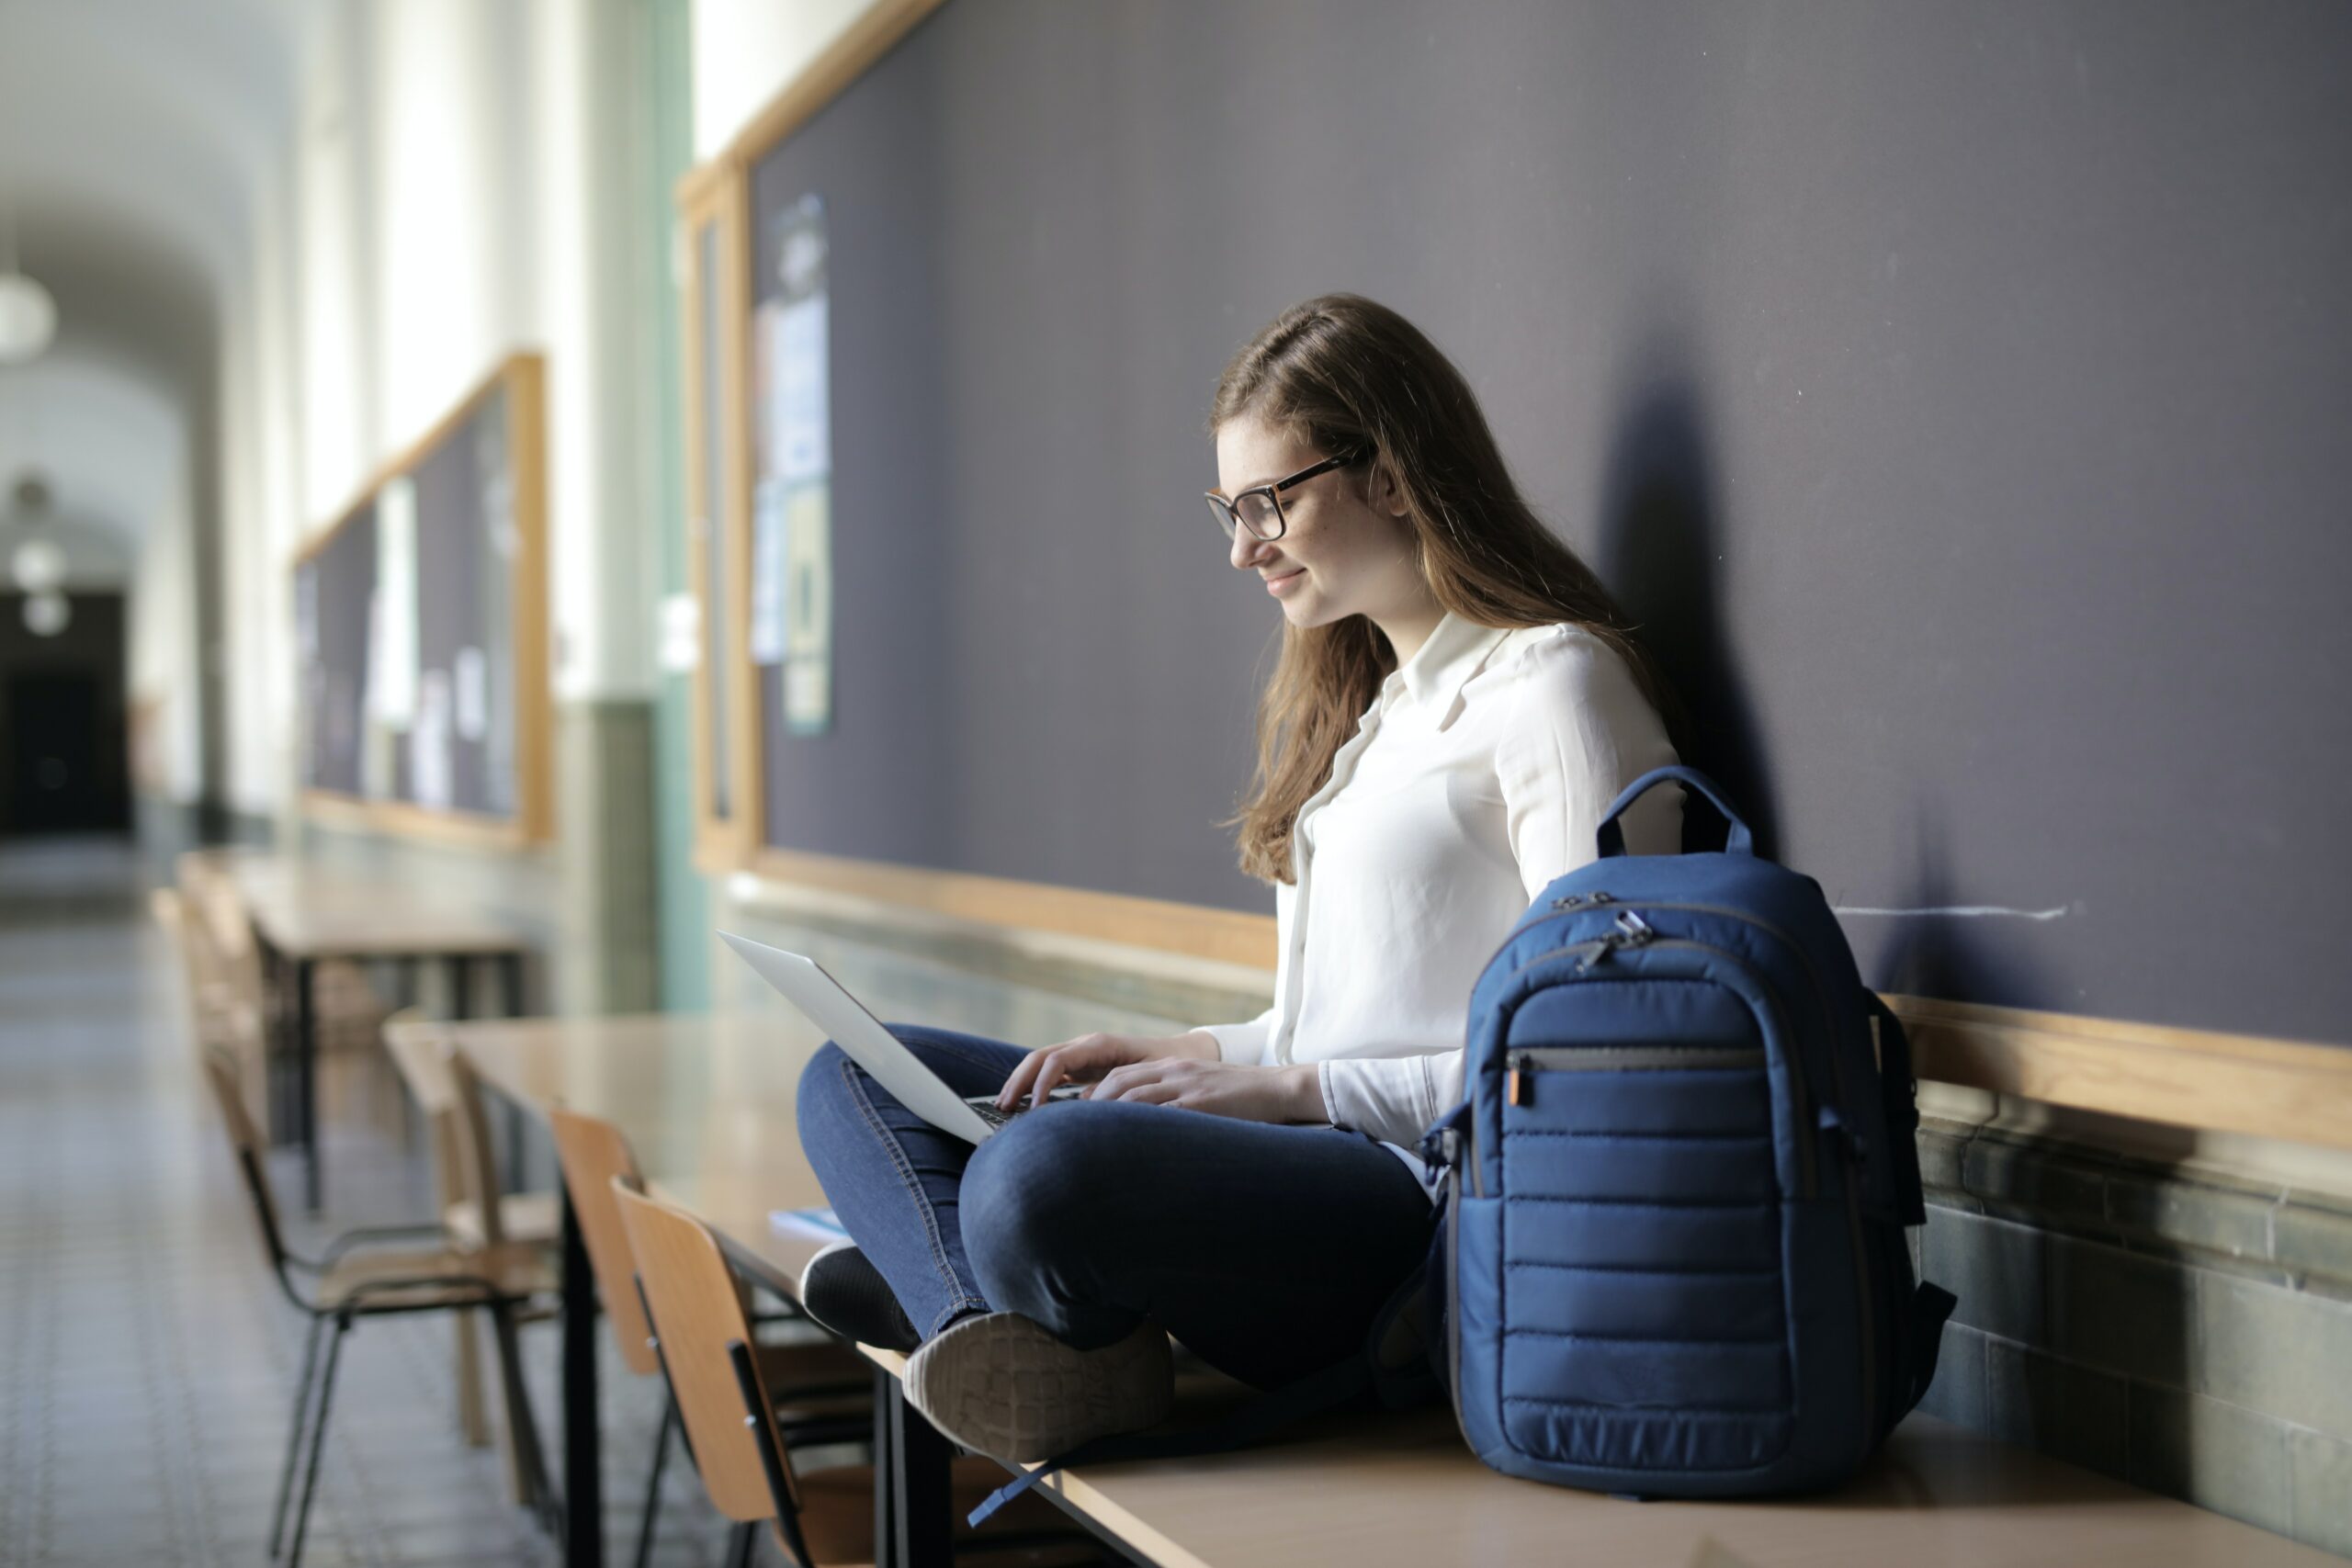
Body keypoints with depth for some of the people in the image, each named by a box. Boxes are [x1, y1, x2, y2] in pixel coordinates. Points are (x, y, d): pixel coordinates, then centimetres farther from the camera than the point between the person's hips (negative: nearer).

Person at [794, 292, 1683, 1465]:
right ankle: (995, 1343, -21)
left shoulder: (1552, 683, -6)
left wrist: (1296, 1086, -14)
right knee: (858, 1076, 6)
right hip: (1309, 1152, 11)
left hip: (1434, 1199, -10)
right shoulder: (1368, 700, 24)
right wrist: (1192, 1054, 8)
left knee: (1040, 1170, -39)